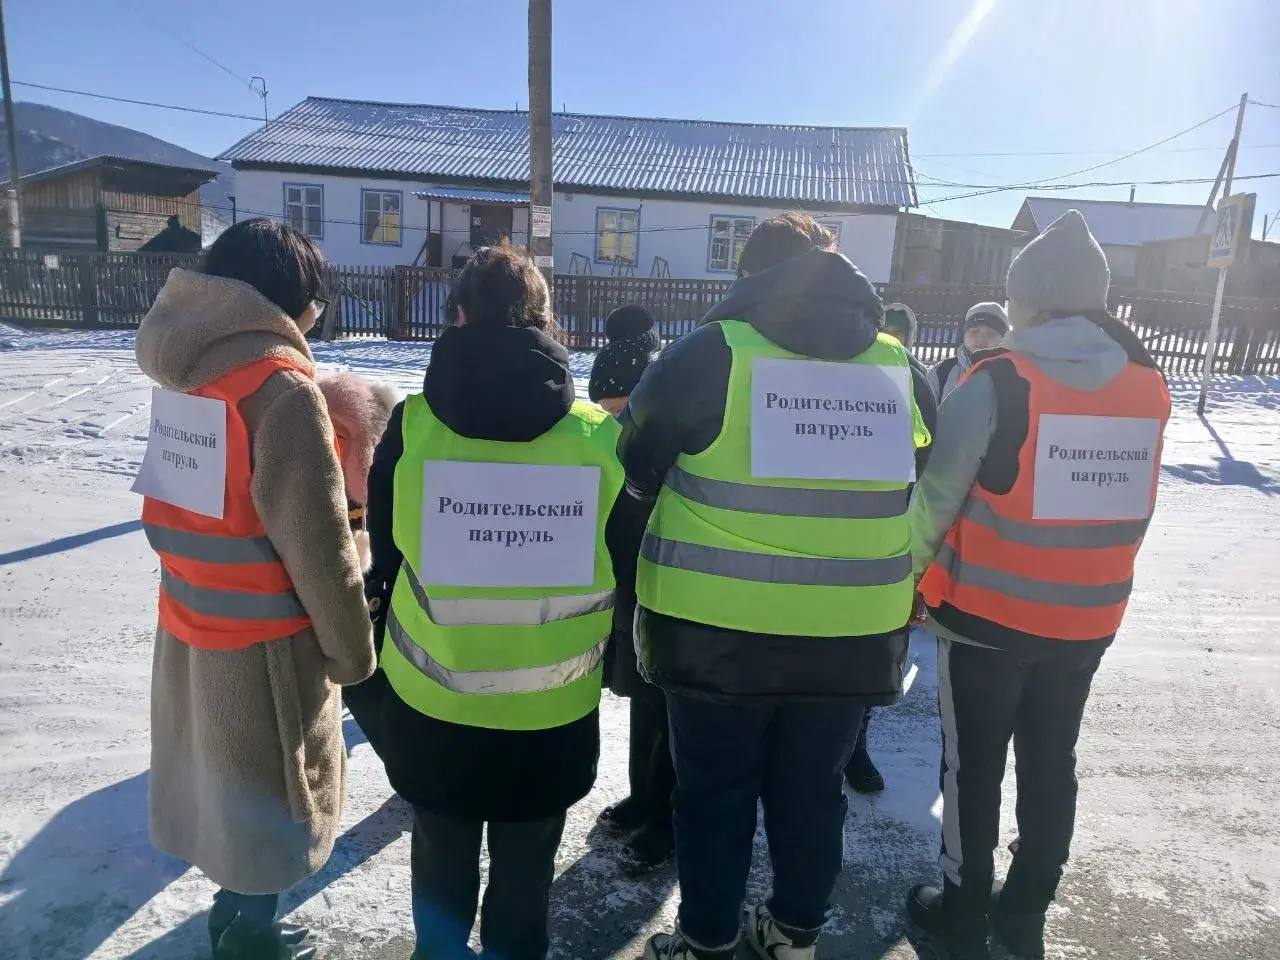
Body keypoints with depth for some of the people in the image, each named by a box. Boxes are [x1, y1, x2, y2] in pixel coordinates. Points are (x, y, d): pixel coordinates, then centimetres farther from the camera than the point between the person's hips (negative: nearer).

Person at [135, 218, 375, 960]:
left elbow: (216, 505, 9)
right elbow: (317, 544, -22)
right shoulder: (279, 384, -22)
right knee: (271, 786, 13)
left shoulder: (191, 364, 2)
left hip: (192, 625, 8)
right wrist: (353, 650, -11)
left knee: (223, 776, 24)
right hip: (262, 642, -7)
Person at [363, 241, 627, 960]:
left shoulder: (413, 424, -12)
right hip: (555, 715, 0)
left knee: (442, 859, 25)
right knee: (525, 877, 22)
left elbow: (385, 556, -2)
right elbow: (626, 573, -2)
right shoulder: (601, 436, -12)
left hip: (431, 706, 1)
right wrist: (611, 663, 15)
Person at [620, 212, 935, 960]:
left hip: (719, 628, -3)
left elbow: (635, 460, -1)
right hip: (854, 634, 4)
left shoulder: (712, 353, -9)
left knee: (716, 791, 15)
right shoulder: (899, 366, 3)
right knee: (813, 790, 21)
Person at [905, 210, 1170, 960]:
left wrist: (917, 567, 3)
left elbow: (938, 494, -12)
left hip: (987, 613, -5)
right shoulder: (1150, 388, 0)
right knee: (1052, 763, 18)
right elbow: (1136, 508, 6)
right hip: (1088, 619, 5)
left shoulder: (998, 382, -16)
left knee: (975, 766, 11)